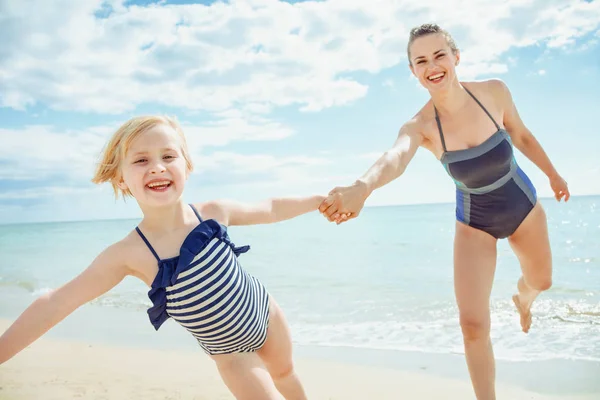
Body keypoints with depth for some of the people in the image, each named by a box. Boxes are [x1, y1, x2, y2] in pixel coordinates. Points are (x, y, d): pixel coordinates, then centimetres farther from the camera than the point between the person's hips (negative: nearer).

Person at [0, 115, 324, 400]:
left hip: (264, 311, 3)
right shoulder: (129, 253, -27)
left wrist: (320, 199, 5)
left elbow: (268, 209, -3)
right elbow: (57, 303, -24)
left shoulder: (212, 213, -20)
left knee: (284, 372, 27)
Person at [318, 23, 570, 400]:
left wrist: (553, 174, 13)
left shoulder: (494, 91, -22)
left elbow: (522, 135, -2)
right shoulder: (420, 125, -28)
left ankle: (522, 301, 68)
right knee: (474, 324, -13)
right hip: (474, 223, -2)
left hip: (523, 205, 3)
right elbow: (396, 157, -52)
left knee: (541, 280, 29)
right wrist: (363, 186, -74)